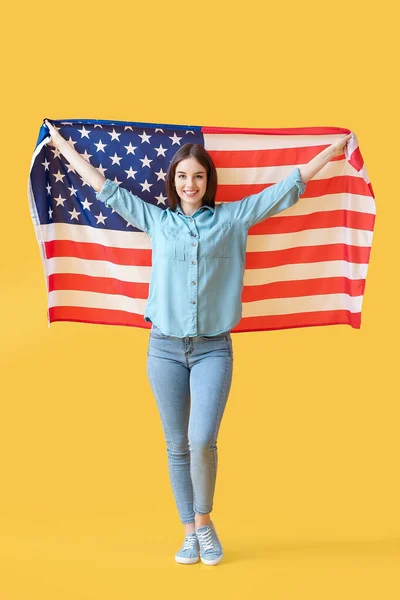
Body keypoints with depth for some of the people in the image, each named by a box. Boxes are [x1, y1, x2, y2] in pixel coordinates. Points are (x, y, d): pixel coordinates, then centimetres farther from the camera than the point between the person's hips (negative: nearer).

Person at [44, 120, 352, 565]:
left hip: (213, 348, -1)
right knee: (177, 445, 5)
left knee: (202, 440, -14)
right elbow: (104, 188, 15)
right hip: (165, 348, 2)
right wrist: (63, 145, 20)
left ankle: (204, 520, 10)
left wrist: (333, 149, 9)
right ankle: (189, 532, 17)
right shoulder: (156, 221, 9)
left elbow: (287, 188, 8)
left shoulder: (233, 217, 6)